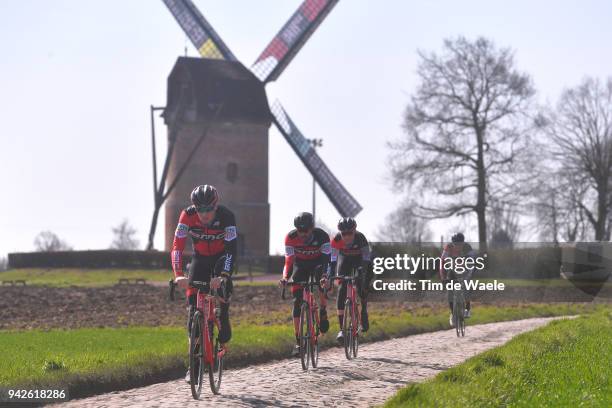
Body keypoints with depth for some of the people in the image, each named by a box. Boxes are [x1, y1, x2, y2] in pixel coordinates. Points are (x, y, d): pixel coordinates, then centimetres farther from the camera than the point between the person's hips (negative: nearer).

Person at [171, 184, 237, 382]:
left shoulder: (226, 216, -30)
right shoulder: (187, 215, -26)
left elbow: (231, 248, -35)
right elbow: (177, 246, -31)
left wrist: (222, 275, -49)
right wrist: (178, 275, -44)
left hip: (221, 257, -1)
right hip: (200, 258, 1)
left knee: (224, 285, -30)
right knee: (193, 304, -10)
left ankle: (224, 333, -5)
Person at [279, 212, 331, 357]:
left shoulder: (321, 236, -30)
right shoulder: (291, 238, -26)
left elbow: (327, 259, -33)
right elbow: (289, 260, -24)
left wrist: (325, 275, -51)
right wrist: (285, 277, -41)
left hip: (318, 262, -1)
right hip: (300, 264, 1)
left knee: (323, 284, -33)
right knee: (297, 301, -10)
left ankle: (323, 313, -2)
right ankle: (298, 342, -8)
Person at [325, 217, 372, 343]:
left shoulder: (360, 238, -34)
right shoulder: (336, 239, -31)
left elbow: (366, 259, -35)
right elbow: (332, 259, -31)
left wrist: (367, 275, -45)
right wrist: (330, 277, -42)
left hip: (359, 259, 0)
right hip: (344, 260, 0)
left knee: (362, 288, -14)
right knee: (342, 289, -16)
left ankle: (364, 312, 21)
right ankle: (342, 328, -18)